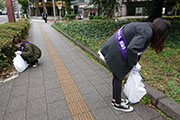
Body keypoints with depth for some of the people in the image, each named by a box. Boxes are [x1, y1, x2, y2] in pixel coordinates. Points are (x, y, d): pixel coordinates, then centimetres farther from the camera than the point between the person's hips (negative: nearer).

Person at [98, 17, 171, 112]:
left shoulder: (145, 27, 11)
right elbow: (132, 48, -31)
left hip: (113, 48, 10)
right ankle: (118, 104, 25)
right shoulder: (147, 32, -20)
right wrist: (132, 63, -12)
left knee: (117, 76, 19)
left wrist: (135, 61, 20)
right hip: (116, 54, -10)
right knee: (118, 77, 5)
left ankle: (115, 99, 37)